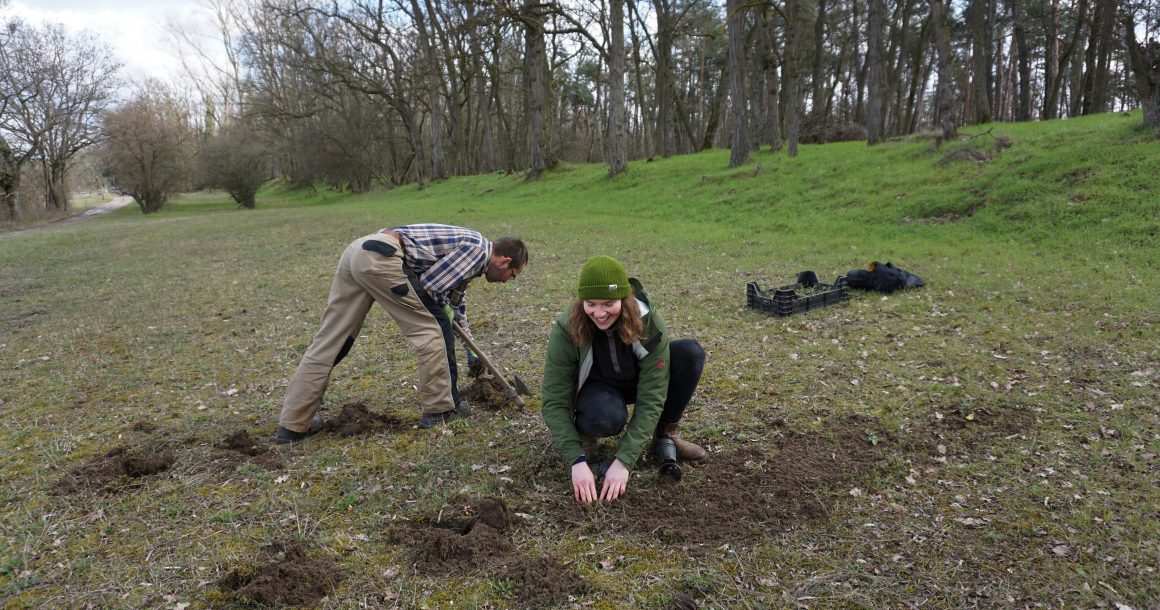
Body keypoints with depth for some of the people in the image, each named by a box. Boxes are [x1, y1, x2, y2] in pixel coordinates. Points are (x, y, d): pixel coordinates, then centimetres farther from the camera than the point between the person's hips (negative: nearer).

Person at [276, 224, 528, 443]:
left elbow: (455, 298, 41)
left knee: (328, 342, 9)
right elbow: (428, 285, -6)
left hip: (357, 251, 10)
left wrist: (471, 349, 51)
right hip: (380, 257, -10)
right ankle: (439, 408, 12)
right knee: (428, 329, 3)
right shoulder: (478, 248, -1)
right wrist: (442, 311, 16)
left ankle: (293, 423, 13)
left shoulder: (468, 249, 27)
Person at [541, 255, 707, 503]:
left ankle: (665, 434, -5)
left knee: (690, 352, -26)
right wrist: (577, 460, -37)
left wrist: (624, 460, -36)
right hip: (596, 387, -2)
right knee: (606, 417, -40)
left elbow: (651, 398, -30)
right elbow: (554, 402, -26)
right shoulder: (566, 330, -30)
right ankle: (584, 433, -1)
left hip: (638, 382, 3)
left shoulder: (649, 323, -30)